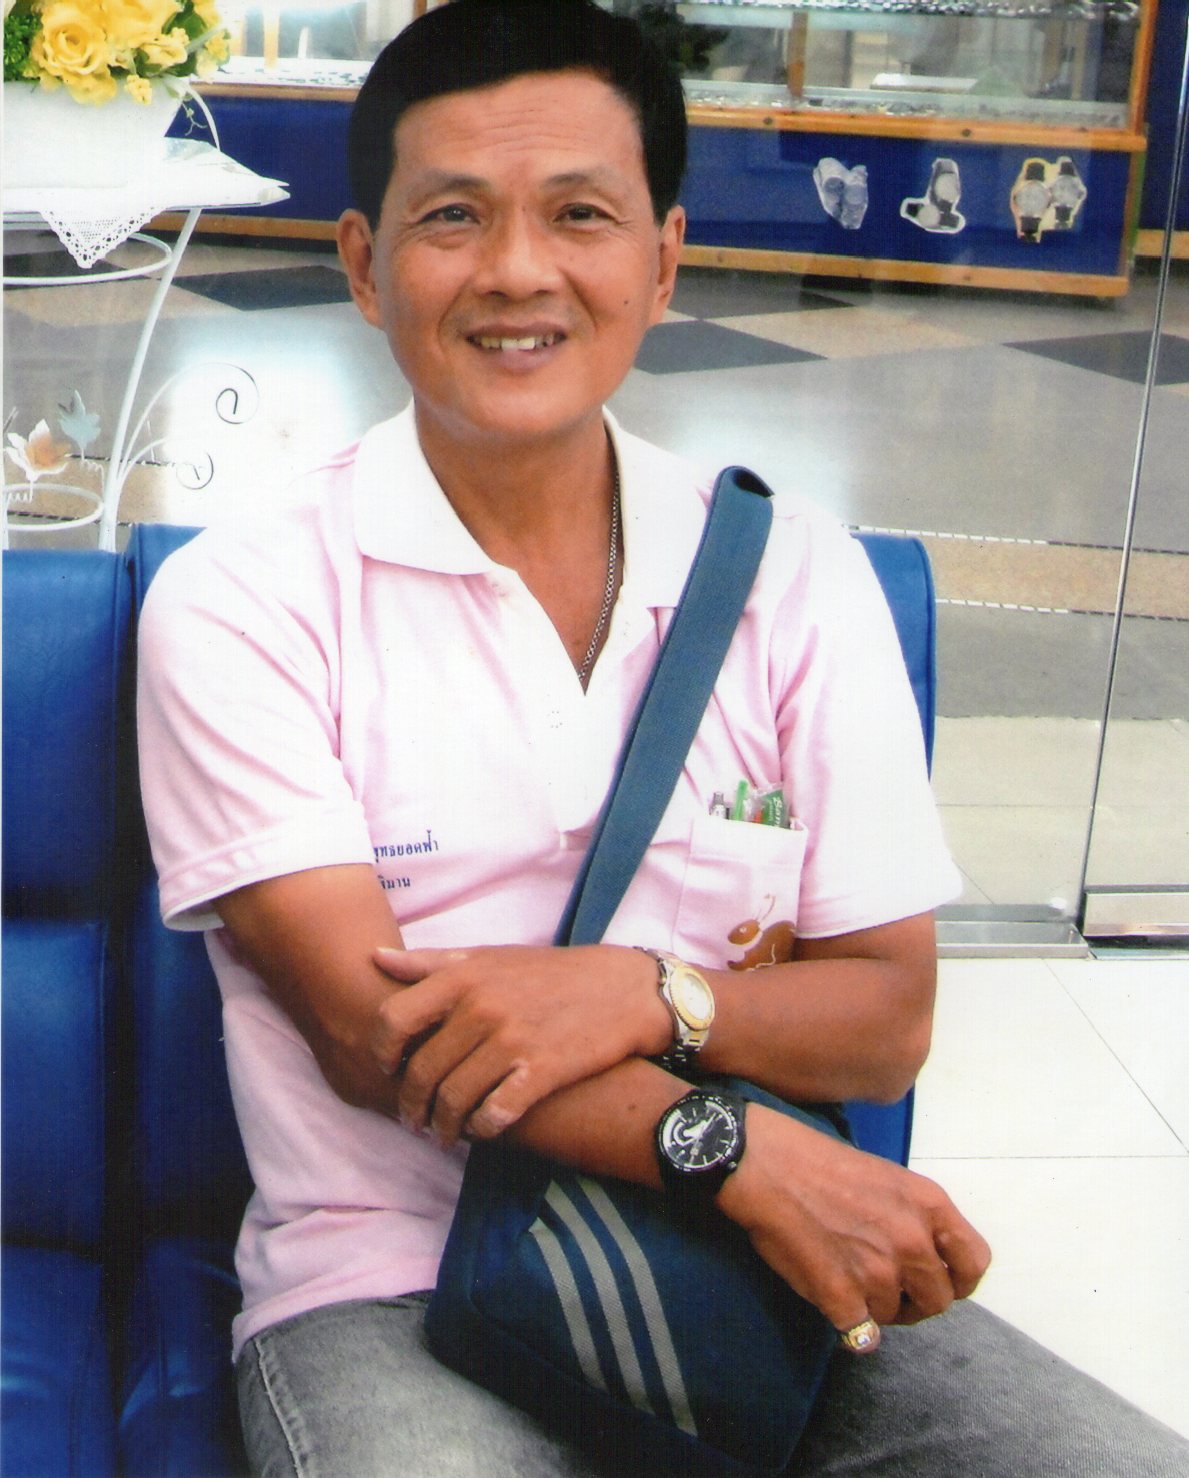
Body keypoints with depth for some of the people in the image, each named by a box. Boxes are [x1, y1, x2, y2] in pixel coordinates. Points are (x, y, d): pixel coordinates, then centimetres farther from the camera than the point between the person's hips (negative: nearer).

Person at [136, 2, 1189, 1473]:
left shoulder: (796, 573, 5)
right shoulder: (238, 606, -4)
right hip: (395, 1293, -3)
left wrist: (642, 993, -17)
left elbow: (888, 1016, 3)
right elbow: (369, 1033, -11)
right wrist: (749, 1159, -22)